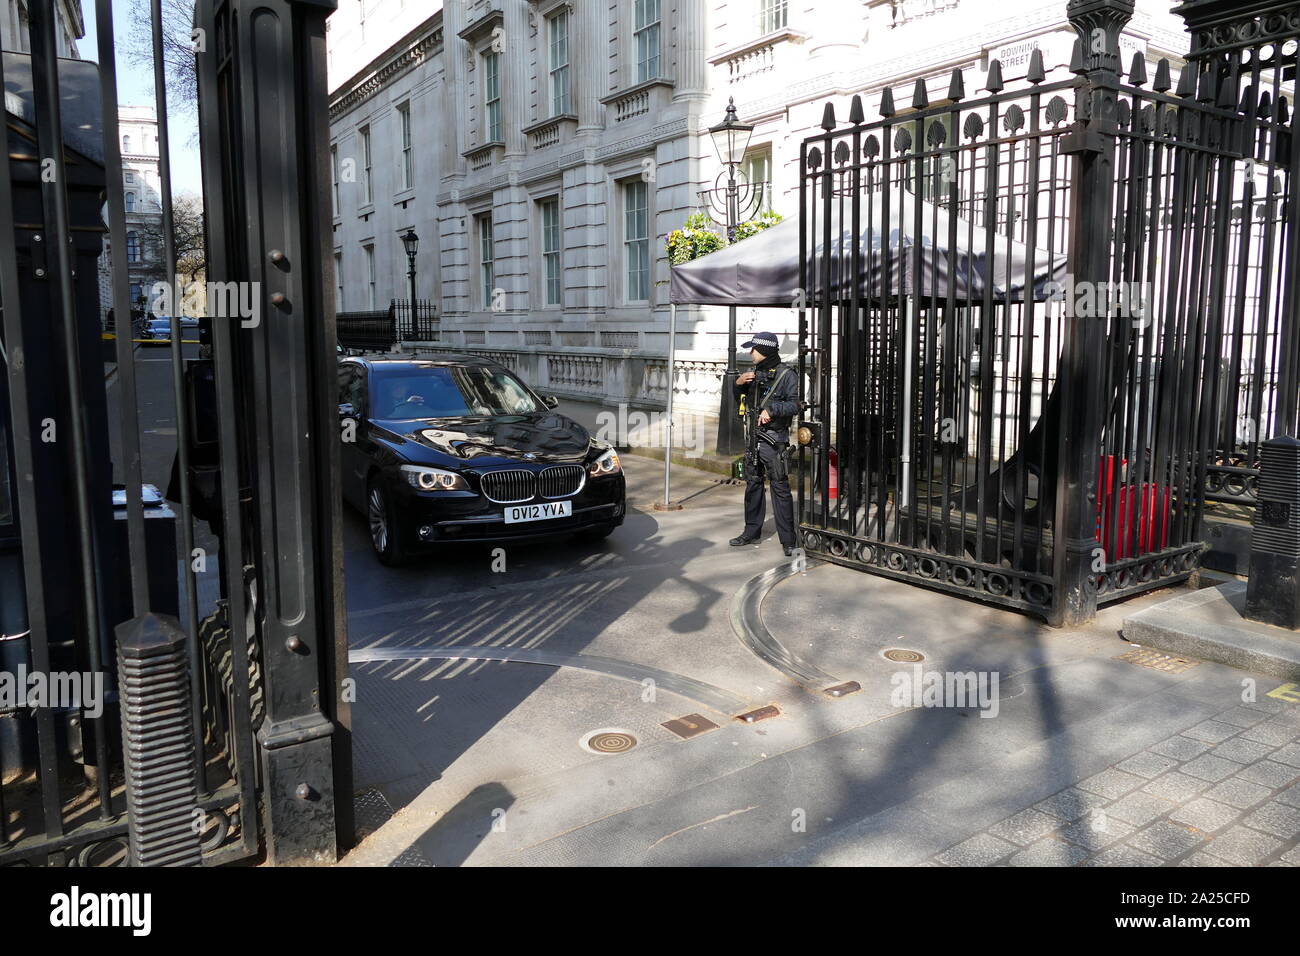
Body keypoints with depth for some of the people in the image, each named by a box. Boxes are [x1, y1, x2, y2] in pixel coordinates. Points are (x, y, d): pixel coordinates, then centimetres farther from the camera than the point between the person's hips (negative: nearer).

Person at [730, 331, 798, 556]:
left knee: (780, 488, -7)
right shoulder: (755, 373, 13)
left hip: (774, 440, -7)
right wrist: (738, 383, 2)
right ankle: (752, 531, 26)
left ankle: (788, 539, -3)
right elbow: (739, 399, 20)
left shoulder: (787, 375, -8)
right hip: (753, 438, 7)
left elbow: (794, 405, -14)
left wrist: (772, 409, -26)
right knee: (753, 485, 14)